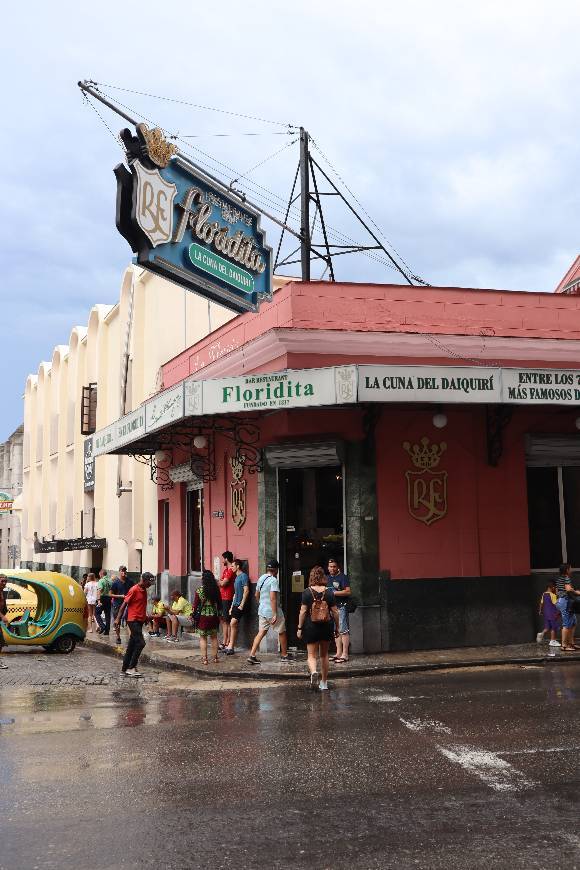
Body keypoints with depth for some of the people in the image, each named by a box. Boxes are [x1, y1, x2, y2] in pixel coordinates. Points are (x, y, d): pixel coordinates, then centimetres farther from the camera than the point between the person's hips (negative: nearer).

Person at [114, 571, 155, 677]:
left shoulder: (144, 590, 14)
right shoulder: (134, 590, -11)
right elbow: (124, 604, -10)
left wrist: (145, 617, 22)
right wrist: (118, 619, -12)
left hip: (140, 620, 8)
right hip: (133, 620, -8)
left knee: (132, 645, 9)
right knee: (140, 643, -15)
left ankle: (124, 669, 14)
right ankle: (131, 668, -12)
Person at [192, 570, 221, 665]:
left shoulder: (199, 591, -11)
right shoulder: (216, 590, -4)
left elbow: (195, 605, -6)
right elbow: (219, 603, 3)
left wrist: (194, 614, 9)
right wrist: (218, 613, 17)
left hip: (203, 617, -3)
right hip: (214, 617, 3)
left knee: (203, 638, 6)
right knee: (214, 637, 14)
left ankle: (204, 658, 3)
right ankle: (215, 657, 19)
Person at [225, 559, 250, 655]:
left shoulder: (243, 576, -9)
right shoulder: (237, 577, 20)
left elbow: (246, 591, -16)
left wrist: (242, 604, -18)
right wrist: (232, 606, 21)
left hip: (240, 605, -9)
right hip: (235, 605, 9)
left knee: (233, 624, -14)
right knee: (233, 625, 6)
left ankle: (231, 647, -11)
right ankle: (231, 646, 7)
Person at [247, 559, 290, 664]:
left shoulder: (261, 578, 8)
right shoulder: (273, 580, -18)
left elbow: (257, 595, 19)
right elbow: (273, 598, -24)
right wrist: (275, 614, -24)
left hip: (262, 611, 7)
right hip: (272, 611, -7)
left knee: (261, 632, 7)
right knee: (282, 632, 10)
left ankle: (252, 655, -3)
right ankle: (284, 655, 21)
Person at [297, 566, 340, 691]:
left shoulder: (307, 592, -8)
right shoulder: (329, 592, -3)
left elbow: (303, 611, -9)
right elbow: (335, 612, 0)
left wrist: (300, 628, -1)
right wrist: (337, 627, 10)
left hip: (311, 627, -2)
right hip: (326, 627, 2)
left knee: (312, 655, 5)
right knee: (324, 655, 16)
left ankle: (314, 672, -25)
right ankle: (324, 683, 21)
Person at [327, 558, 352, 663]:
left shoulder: (342, 577, -6)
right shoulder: (328, 578, 16)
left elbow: (348, 592, -15)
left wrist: (334, 593, -17)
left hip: (341, 606, -8)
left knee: (343, 630, -9)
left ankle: (345, 654, -9)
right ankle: (338, 653, 17)